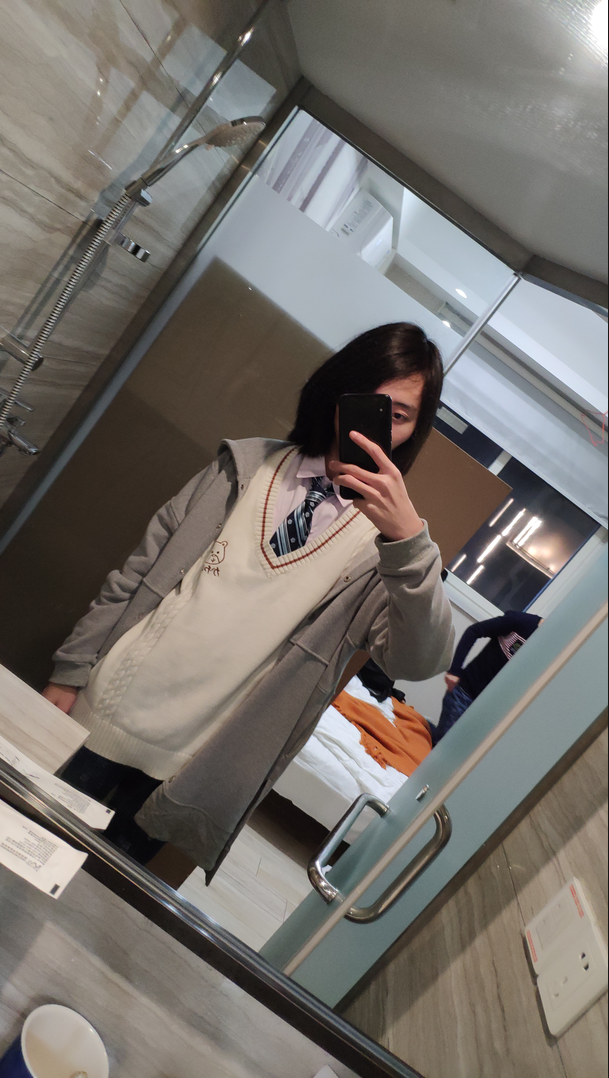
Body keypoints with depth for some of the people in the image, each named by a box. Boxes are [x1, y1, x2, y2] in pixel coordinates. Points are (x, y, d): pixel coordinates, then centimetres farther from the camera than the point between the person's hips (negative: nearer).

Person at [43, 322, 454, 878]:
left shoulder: (387, 540, -8)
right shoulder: (248, 464, -1)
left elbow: (420, 661, -24)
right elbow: (141, 572, 3)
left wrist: (409, 538, -38)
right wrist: (71, 671, 3)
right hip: (107, 713, 2)